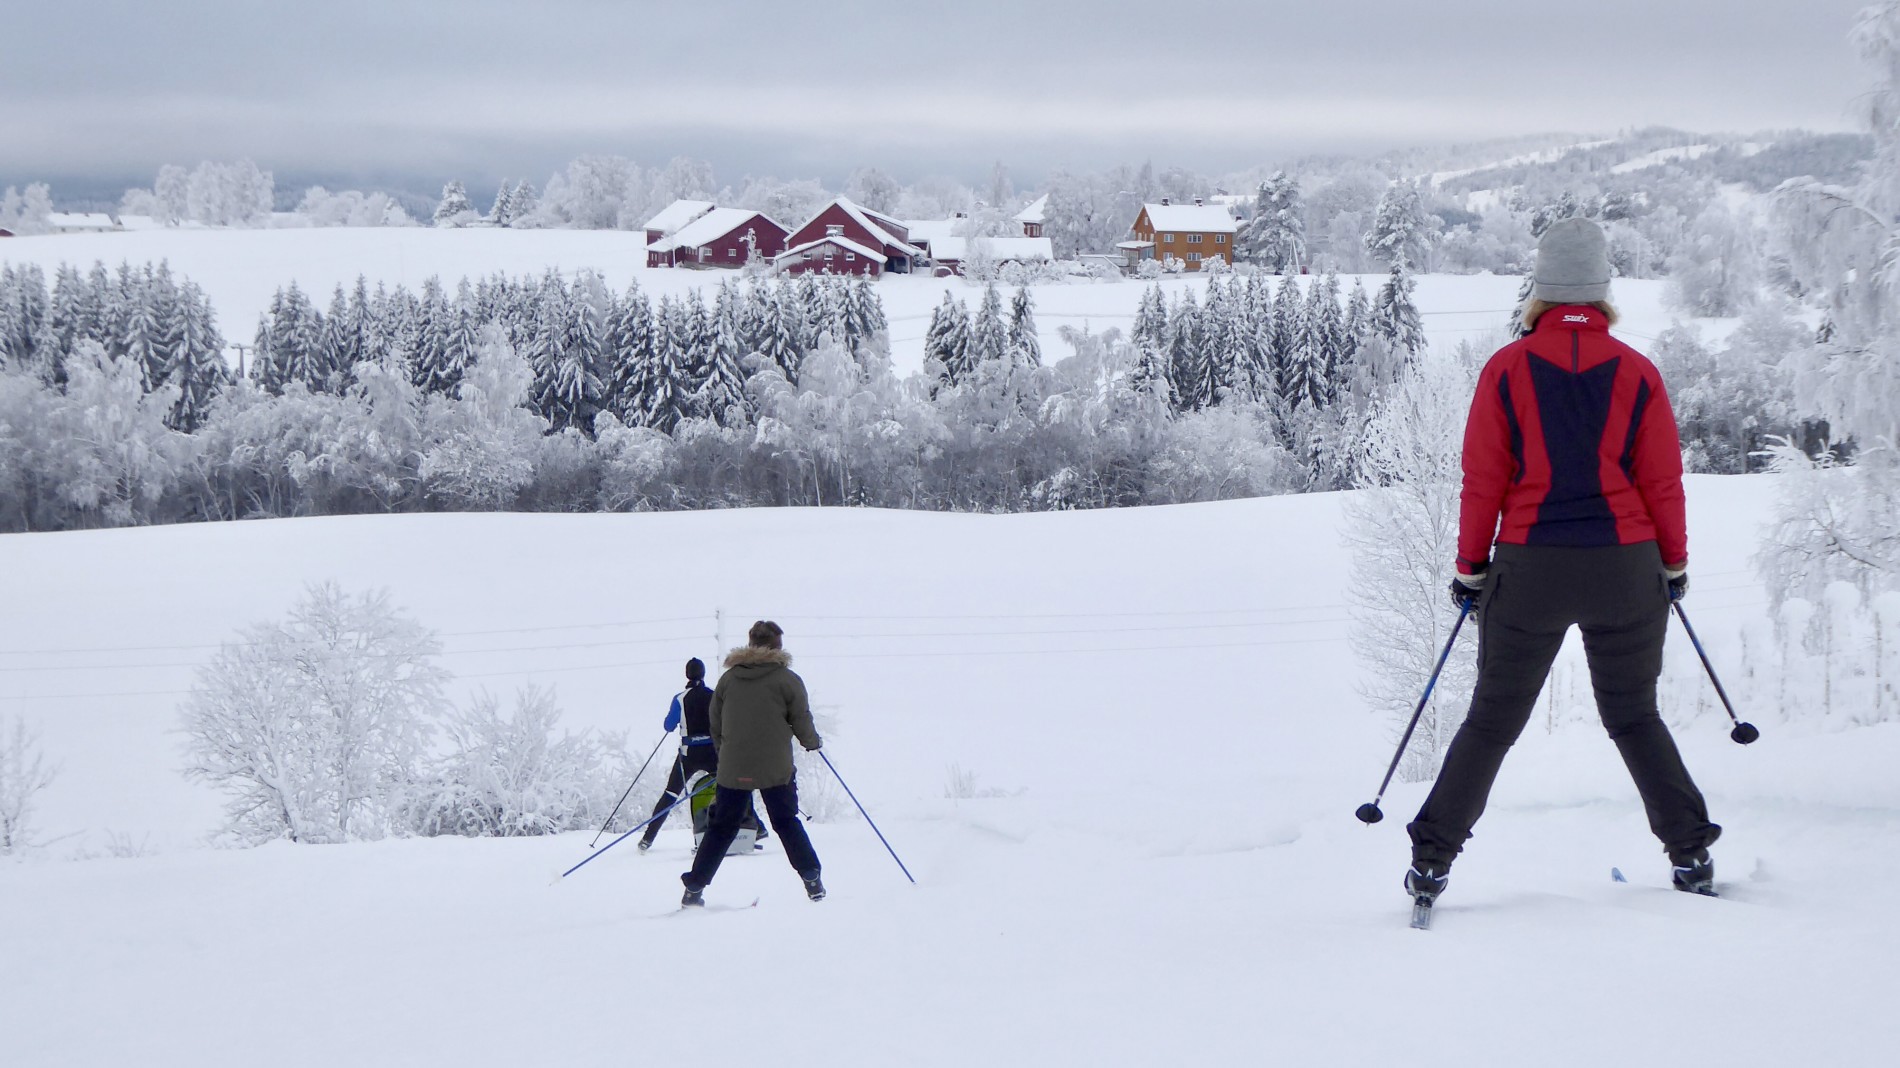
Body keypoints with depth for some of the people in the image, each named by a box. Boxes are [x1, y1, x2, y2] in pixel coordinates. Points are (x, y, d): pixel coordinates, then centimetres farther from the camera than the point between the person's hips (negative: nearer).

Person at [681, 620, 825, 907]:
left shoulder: (728, 678, 5)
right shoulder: (787, 679, -4)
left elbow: (715, 724, 10)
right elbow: (801, 721, -1)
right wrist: (813, 742, 21)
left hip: (733, 768, 2)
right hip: (776, 767, -2)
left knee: (722, 827, 9)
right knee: (787, 823, 10)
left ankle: (694, 888, 6)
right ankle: (813, 883, 7)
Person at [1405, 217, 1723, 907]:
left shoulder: (1507, 369, -4)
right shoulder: (1636, 372, -2)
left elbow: (1482, 481, -3)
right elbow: (1663, 482, 2)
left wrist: (1470, 569, 7)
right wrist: (1675, 564, 16)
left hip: (1530, 567, -1)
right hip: (1625, 566, 1)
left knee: (1492, 720, 8)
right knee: (1634, 717, 16)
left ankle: (1431, 861, 5)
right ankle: (1691, 853, 13)